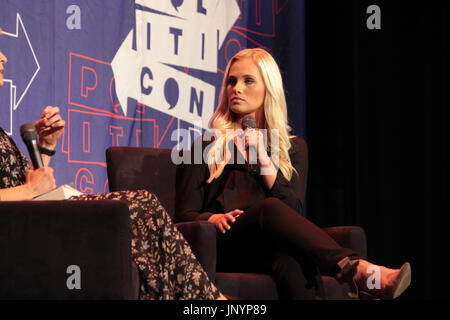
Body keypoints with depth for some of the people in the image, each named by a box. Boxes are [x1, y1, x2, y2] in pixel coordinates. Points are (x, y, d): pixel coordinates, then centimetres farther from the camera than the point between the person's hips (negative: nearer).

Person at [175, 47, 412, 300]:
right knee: (269, 208, -37)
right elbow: (185, 213, 12)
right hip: (224, 246, -1)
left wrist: (263, 157, 0)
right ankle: (355, 269, -56)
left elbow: (294, 210, 9)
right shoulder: (206, 146, 22)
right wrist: (213, 218, -11)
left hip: (268, 248, 1)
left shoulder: (290, 148, 26)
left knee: (289, 260, -41)